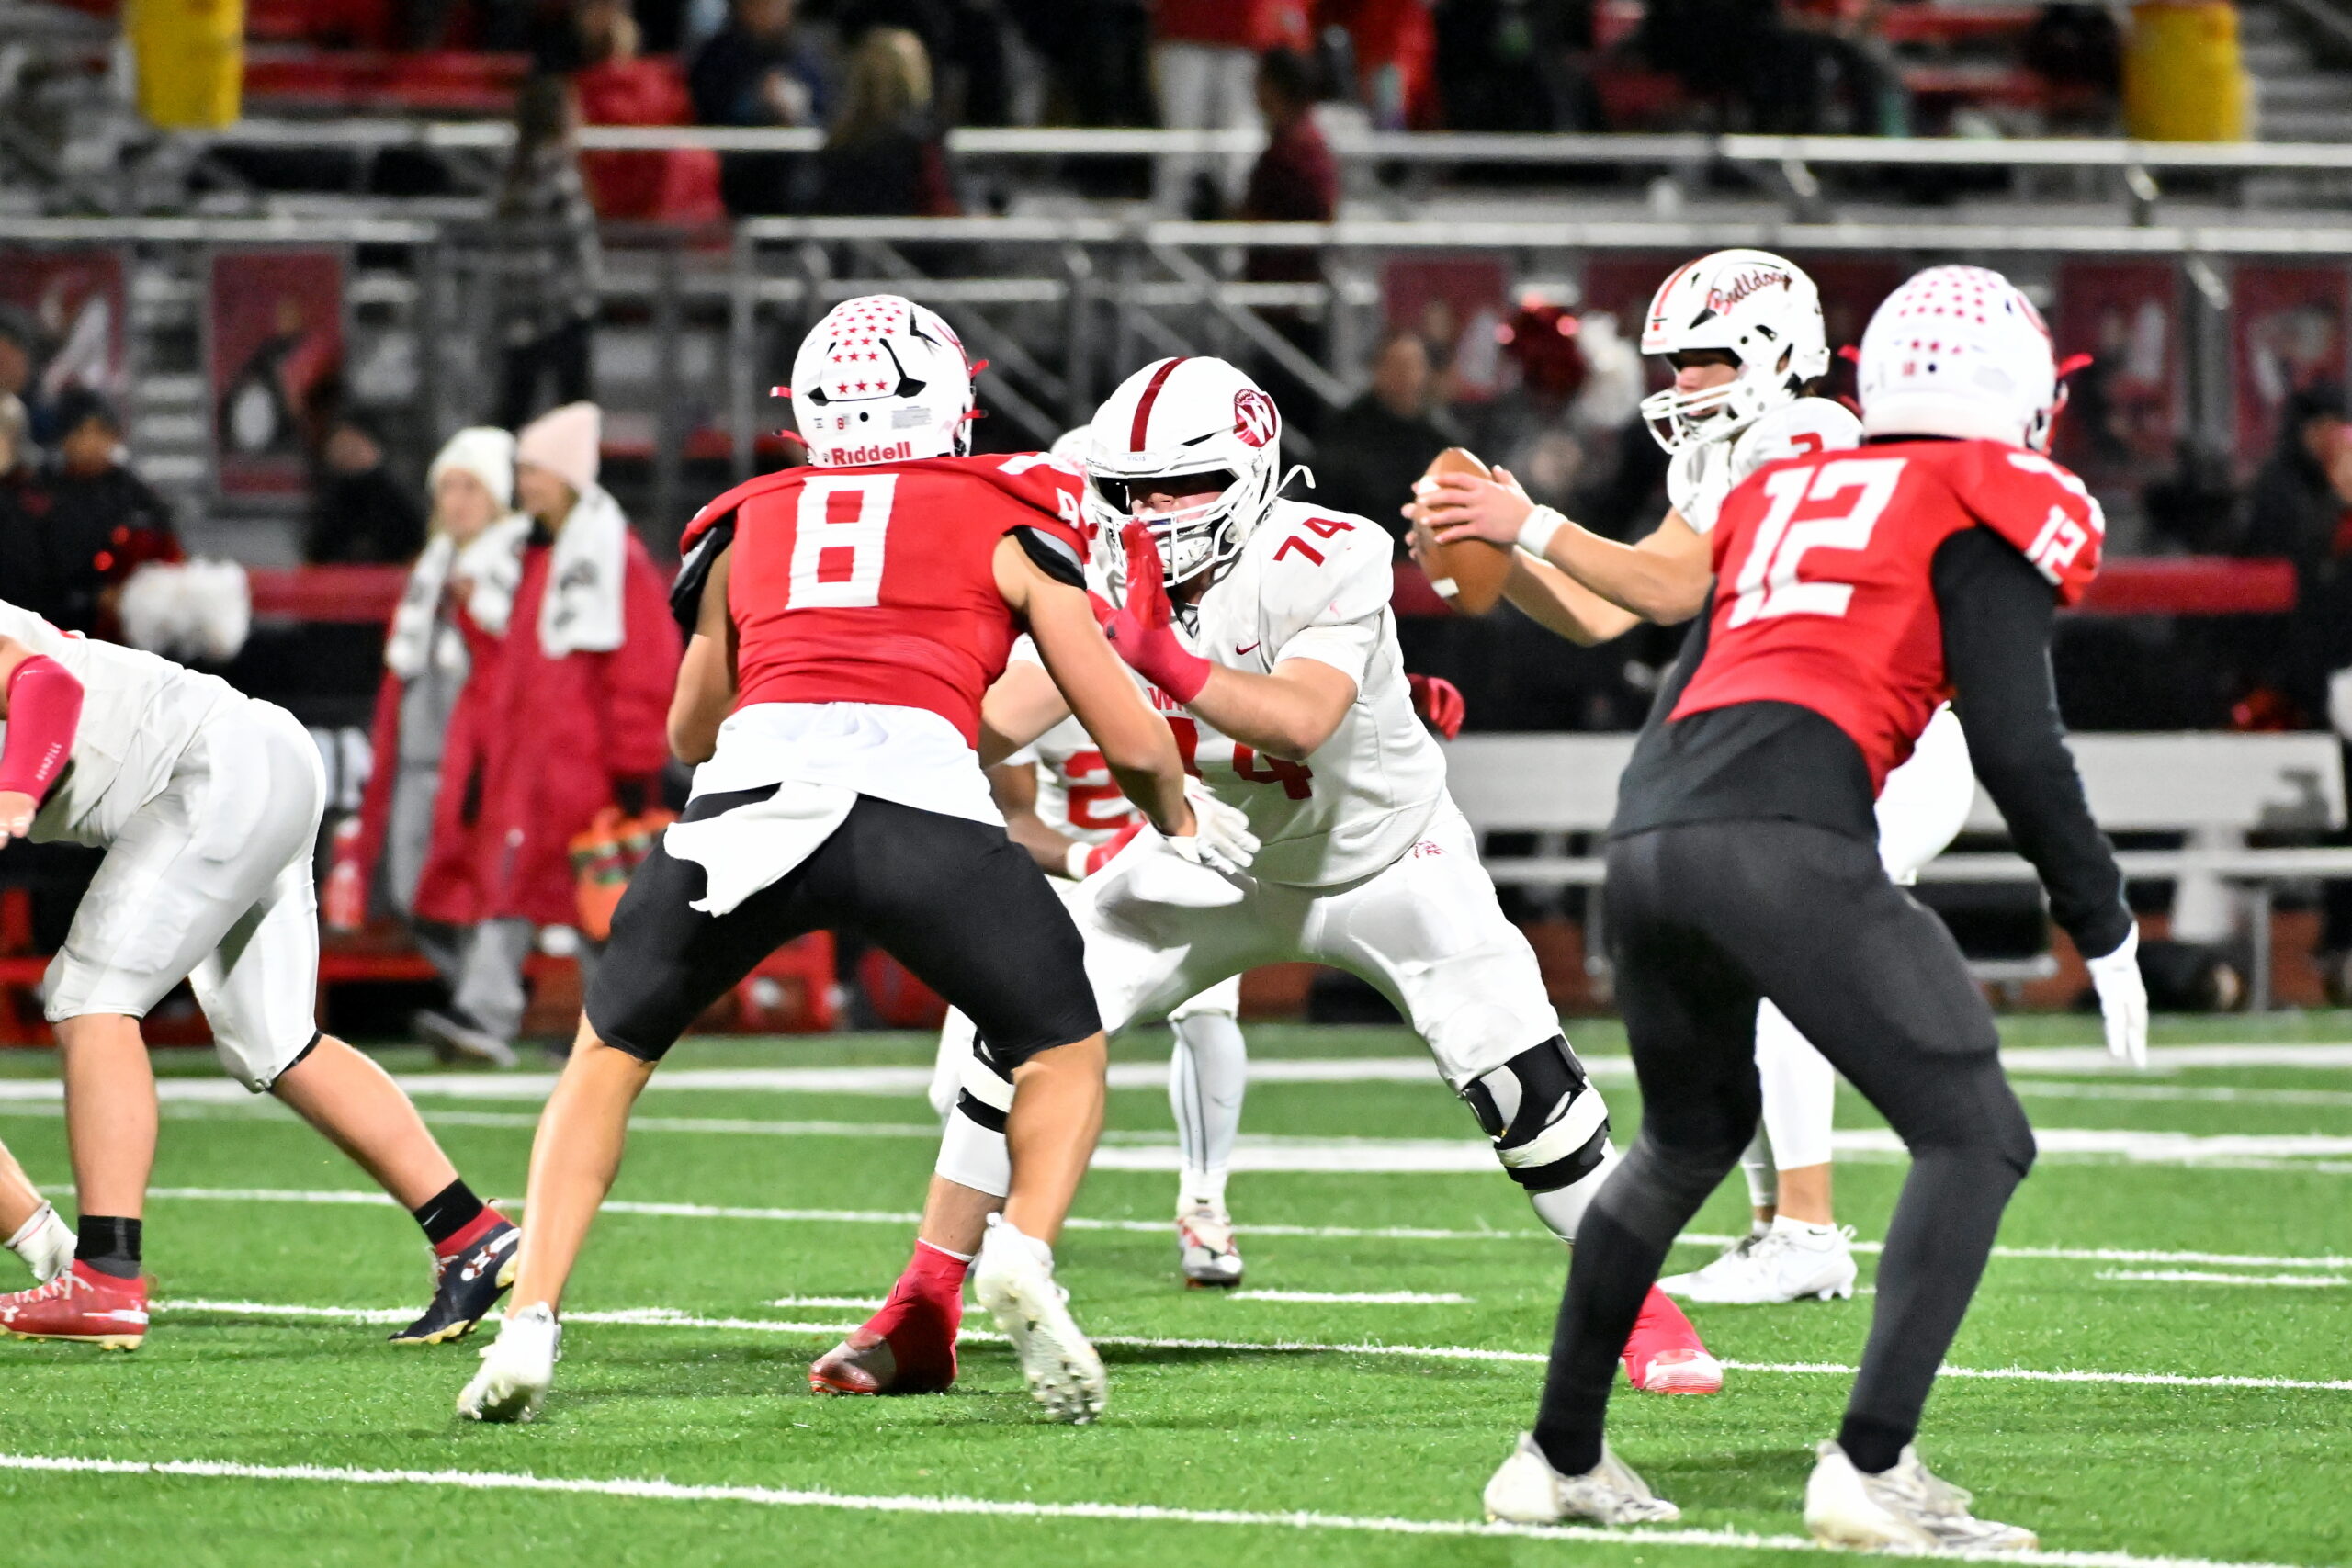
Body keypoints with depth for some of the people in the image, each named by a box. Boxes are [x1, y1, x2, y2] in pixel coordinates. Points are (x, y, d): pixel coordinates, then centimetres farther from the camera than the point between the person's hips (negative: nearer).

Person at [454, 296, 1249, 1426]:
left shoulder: (747, 528, 28)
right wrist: (1185, 825, 44)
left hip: (753, 784, 2)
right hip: (920, 788, -2)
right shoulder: (1008, 524, 22)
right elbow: (1131, 741, 23)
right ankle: (1024, 1253, -7)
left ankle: (530, 1324, 9)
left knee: (609, 1052, 23)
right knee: (1063, 1055, 20)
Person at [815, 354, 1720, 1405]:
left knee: (1520, 1080, -16)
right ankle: (920, 1318, -1)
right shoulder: (1108, 577, -17)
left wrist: (1156, 656, -57)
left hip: (1386, 861, -4)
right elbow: (1000, 718, -23)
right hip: (1223, 864, 4)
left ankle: (1645, 1314, 4)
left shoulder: (1328, 561, -30)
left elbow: (1301, 723, -45)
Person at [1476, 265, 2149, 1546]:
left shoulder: (1778, 494, 27)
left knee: (1689, 1140, 29)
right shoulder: (1987, 510, 8)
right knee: (1973, 1140, 0)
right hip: (1784, 840, -7)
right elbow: (2017, 748, 0)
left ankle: (1559, 1456, 34)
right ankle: (1871, 1467, -14)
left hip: (1649, 835, 7)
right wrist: (2105, 932, 8)